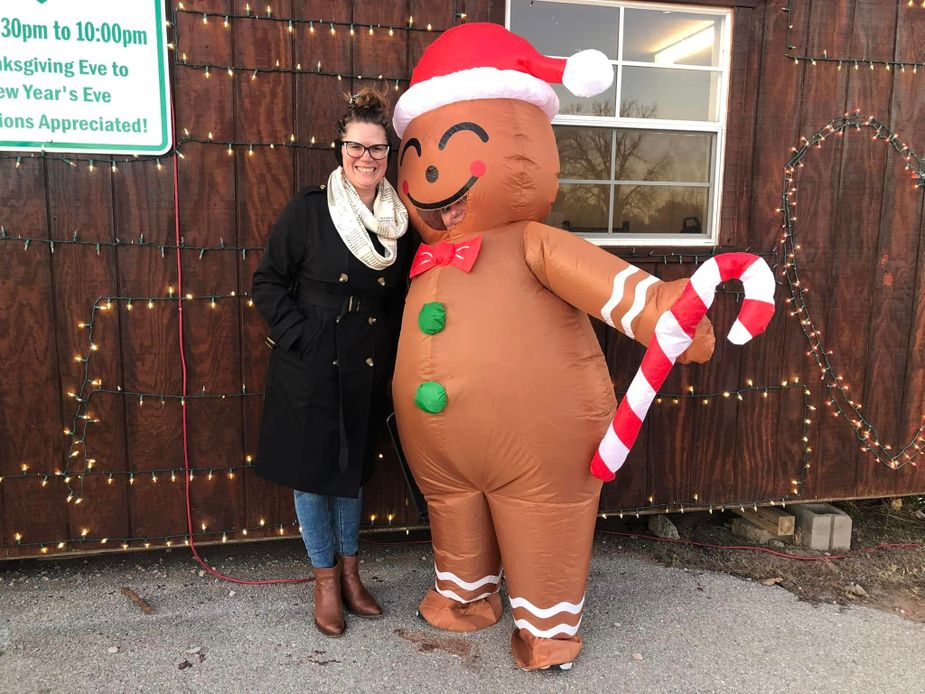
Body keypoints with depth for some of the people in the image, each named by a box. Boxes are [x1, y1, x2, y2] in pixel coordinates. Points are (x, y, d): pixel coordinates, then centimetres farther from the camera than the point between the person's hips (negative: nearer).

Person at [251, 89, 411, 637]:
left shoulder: (401, 221, 2)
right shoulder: (308, 209, -9)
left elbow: (403, 298, 11)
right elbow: (268, 283, -5)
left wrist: (394, 359, 0)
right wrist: (301, 339, -13)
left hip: (368, 371, 3)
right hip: (310, 368, -3)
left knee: (354, 469, 17)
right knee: (312, 471, 8)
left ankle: (350, 572, 34)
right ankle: (326, 581, 27)